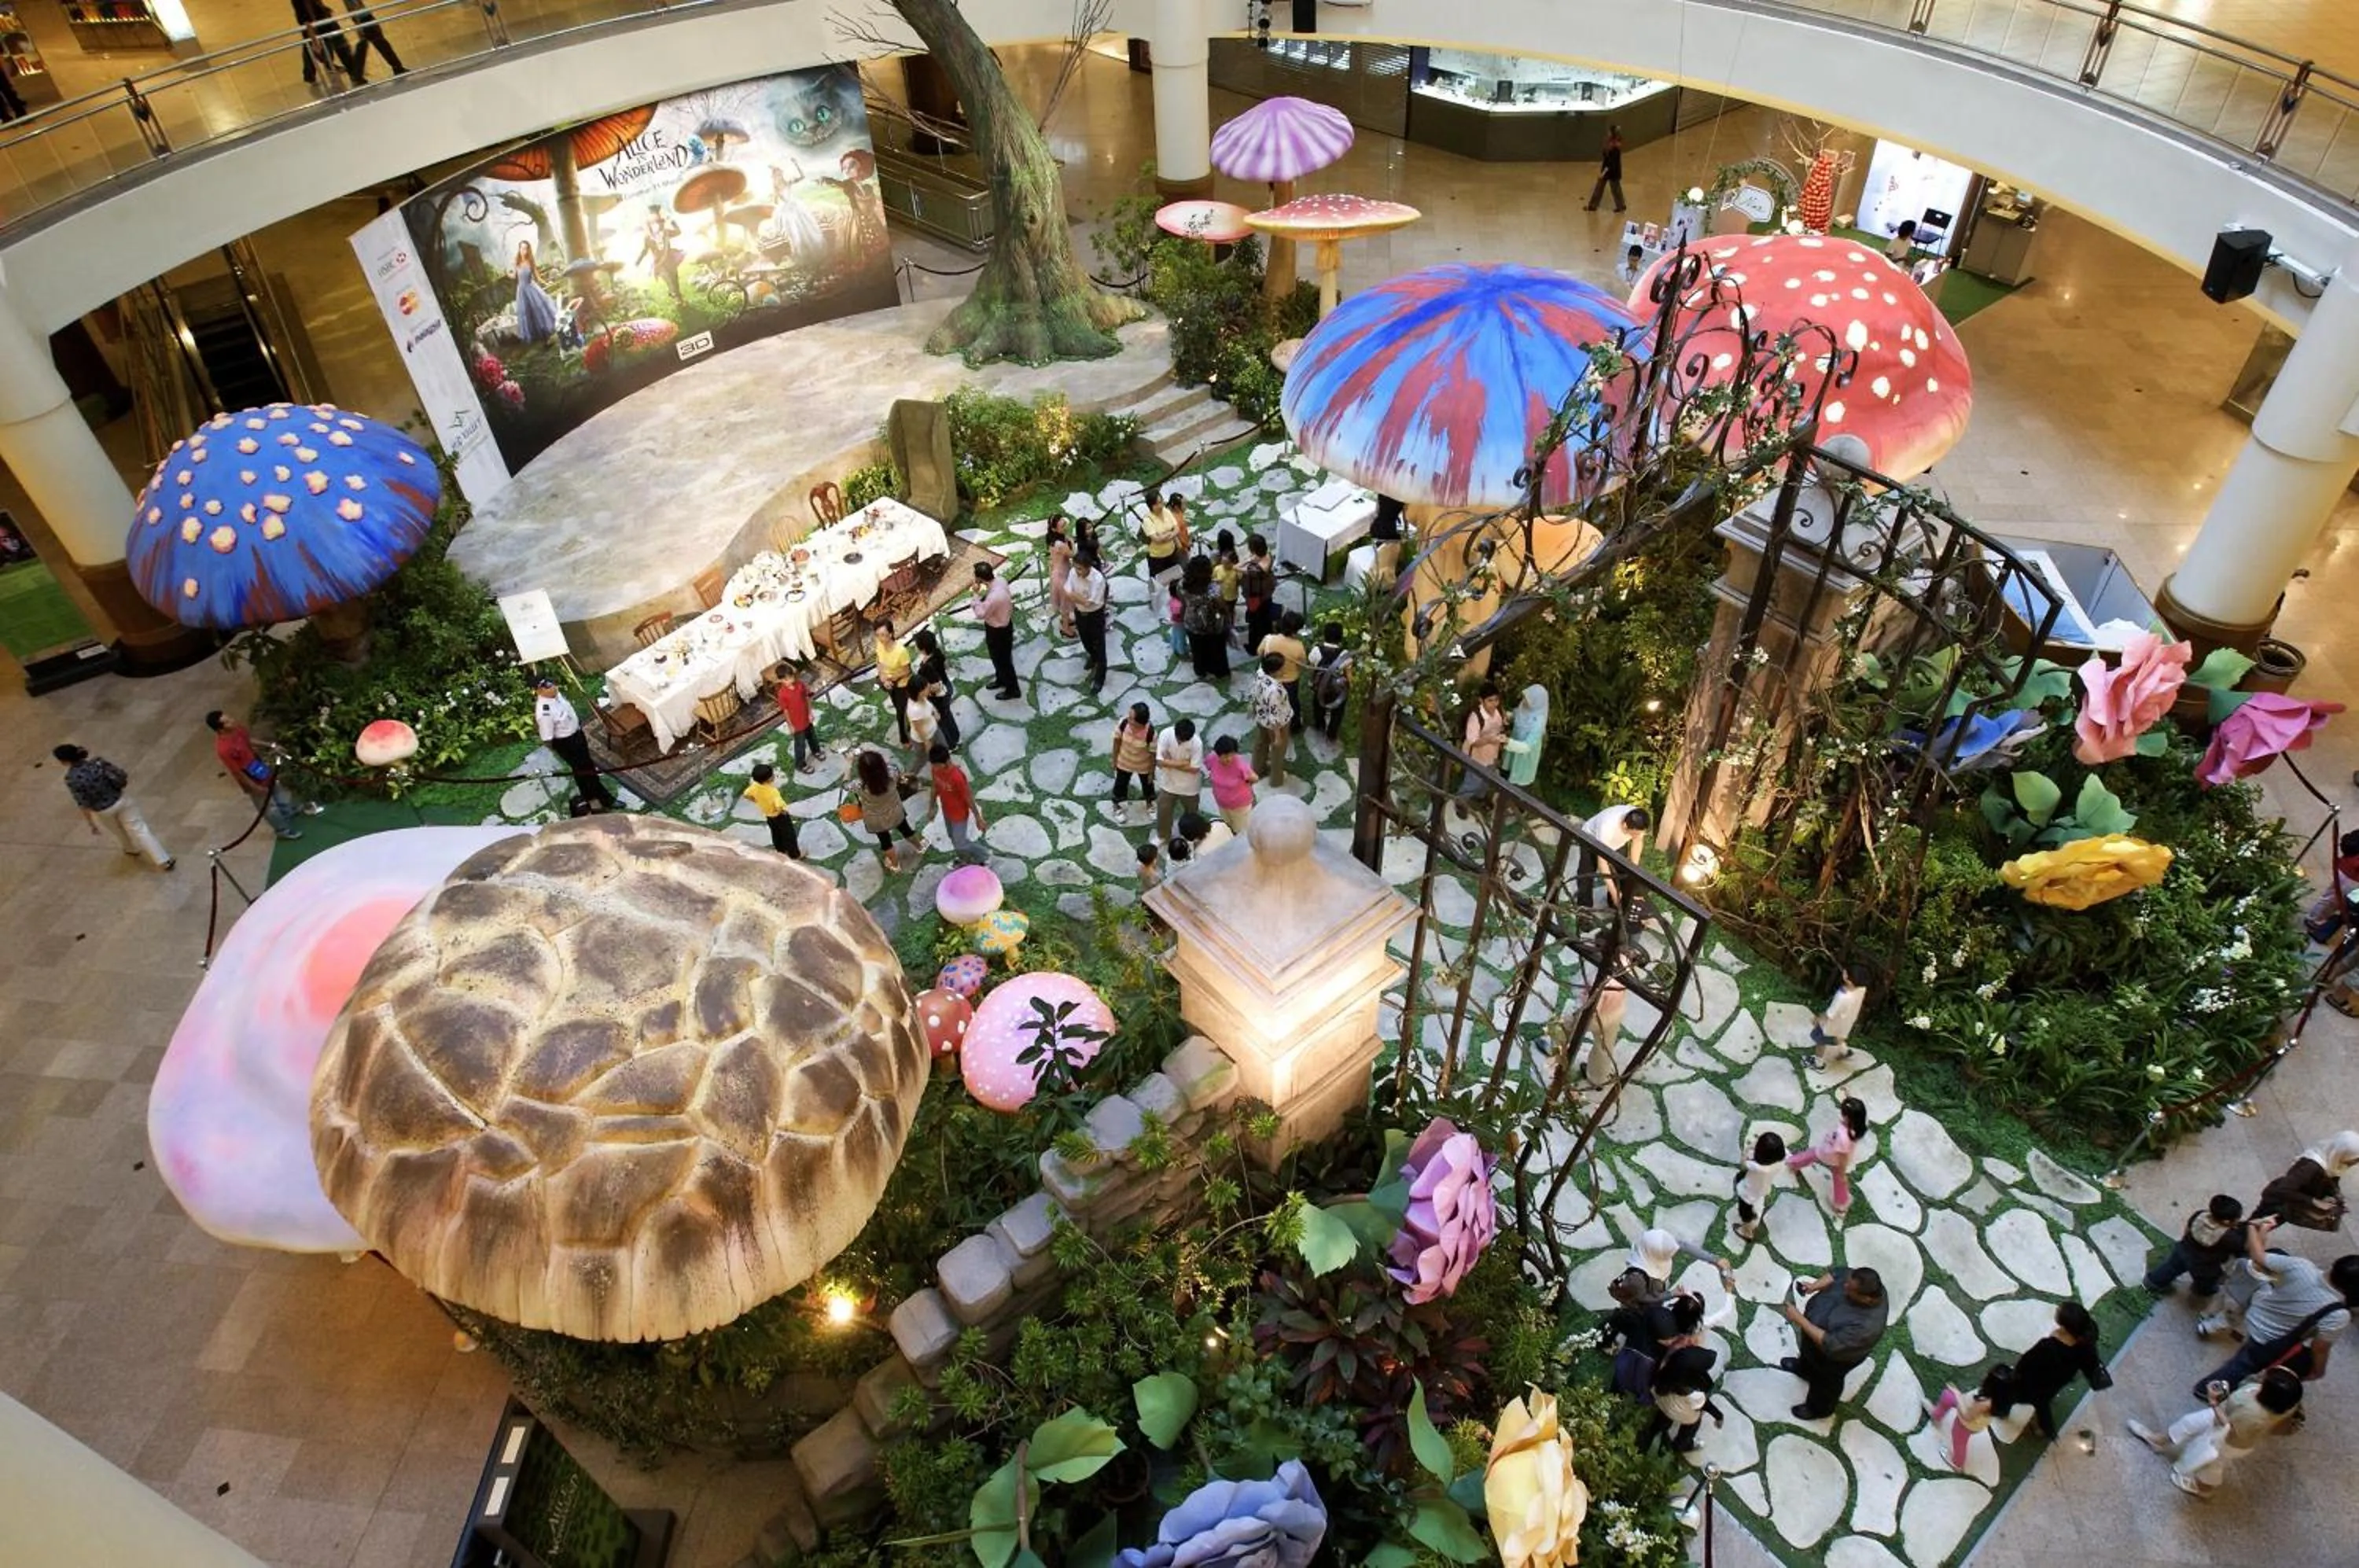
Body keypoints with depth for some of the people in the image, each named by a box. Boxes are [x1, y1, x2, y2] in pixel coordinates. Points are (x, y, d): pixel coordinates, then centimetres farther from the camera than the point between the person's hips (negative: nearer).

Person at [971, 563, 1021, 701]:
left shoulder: (994, 597, -40)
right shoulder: (1000, 581, -13)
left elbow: (980, 614, -25)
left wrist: (977, 594, -23)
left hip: (998, 631, -9)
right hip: (1004, 622, 9)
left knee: (1002, 660, 14)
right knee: (999, 657, 30)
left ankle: (1013, 690, 34)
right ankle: (1001, 680, 54)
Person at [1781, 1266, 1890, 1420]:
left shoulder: (1866, 1325, -45)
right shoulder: (1863, 1284, -27)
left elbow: (1829, 1344, -38)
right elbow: (1837, 1273, -7)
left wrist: (1799, 1319, -36)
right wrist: (1814, 1286, -22)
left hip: (1834, 1357, -6)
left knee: (1824, 1381, 26)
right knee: (1808, 1350, 36)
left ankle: (1819, 1408, 56)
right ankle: (1804, 1368, 69)